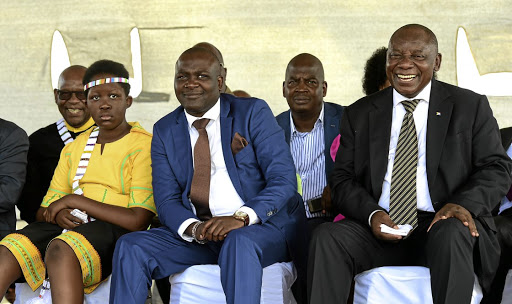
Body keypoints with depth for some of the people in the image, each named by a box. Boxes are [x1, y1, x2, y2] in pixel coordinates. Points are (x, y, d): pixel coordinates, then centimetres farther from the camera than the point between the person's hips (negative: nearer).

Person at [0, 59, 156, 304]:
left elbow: (138, 220, -11)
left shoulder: (145, 146, -1)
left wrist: (74, 200, -8)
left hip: (115, 230, -6)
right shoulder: (73, 148, 21)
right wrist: (58, 214, -8)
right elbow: (44, 211, 19)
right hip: (69, 227, 6)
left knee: (60, 249, -37)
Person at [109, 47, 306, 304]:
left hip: (263, 226, -4)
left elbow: (284, 181, -10)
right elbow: (166, 201, 3)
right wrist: (193, 228, -20)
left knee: (239, 242, -37)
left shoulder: (253, 113, -2)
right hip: (199, 233, 4)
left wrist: (241, 217, -27)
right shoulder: (164, 131, 10)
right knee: (130, 247, -16)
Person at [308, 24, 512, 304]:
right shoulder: (359, 114, 15)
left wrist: (464, 204, -18)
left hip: (440, 222, -2)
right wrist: (372, 214, -12)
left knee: (452, 234, -36)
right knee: (326, 236, -25)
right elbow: (343, 180, 11)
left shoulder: (470, 107, 10)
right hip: (379, 227, 2)